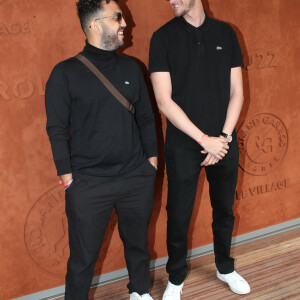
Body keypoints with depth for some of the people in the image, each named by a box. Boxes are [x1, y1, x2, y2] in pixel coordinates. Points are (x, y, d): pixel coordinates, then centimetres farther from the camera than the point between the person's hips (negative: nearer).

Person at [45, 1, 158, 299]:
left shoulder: (131, 67, 8)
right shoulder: (66, 73, -4)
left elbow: (146, 118, 13)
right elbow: (57, 130, -4)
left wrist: (152, 159, 9)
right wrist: (68, 178, -7)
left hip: (137, 177, 4)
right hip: (88, 184, -4)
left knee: (138, 243, 18)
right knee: (83, 256, 6)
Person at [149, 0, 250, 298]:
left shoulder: (225, 33, 3)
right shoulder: (163, 37, -5)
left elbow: (236, 92, 4)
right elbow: (164, 101, -11)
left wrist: (224, 137, -8)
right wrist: (205, 140, -14)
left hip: (224, 142, 3)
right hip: (183, 146, -3)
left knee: (224, 210, 16)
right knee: (179, 216, 7)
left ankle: (225, 268, 39)